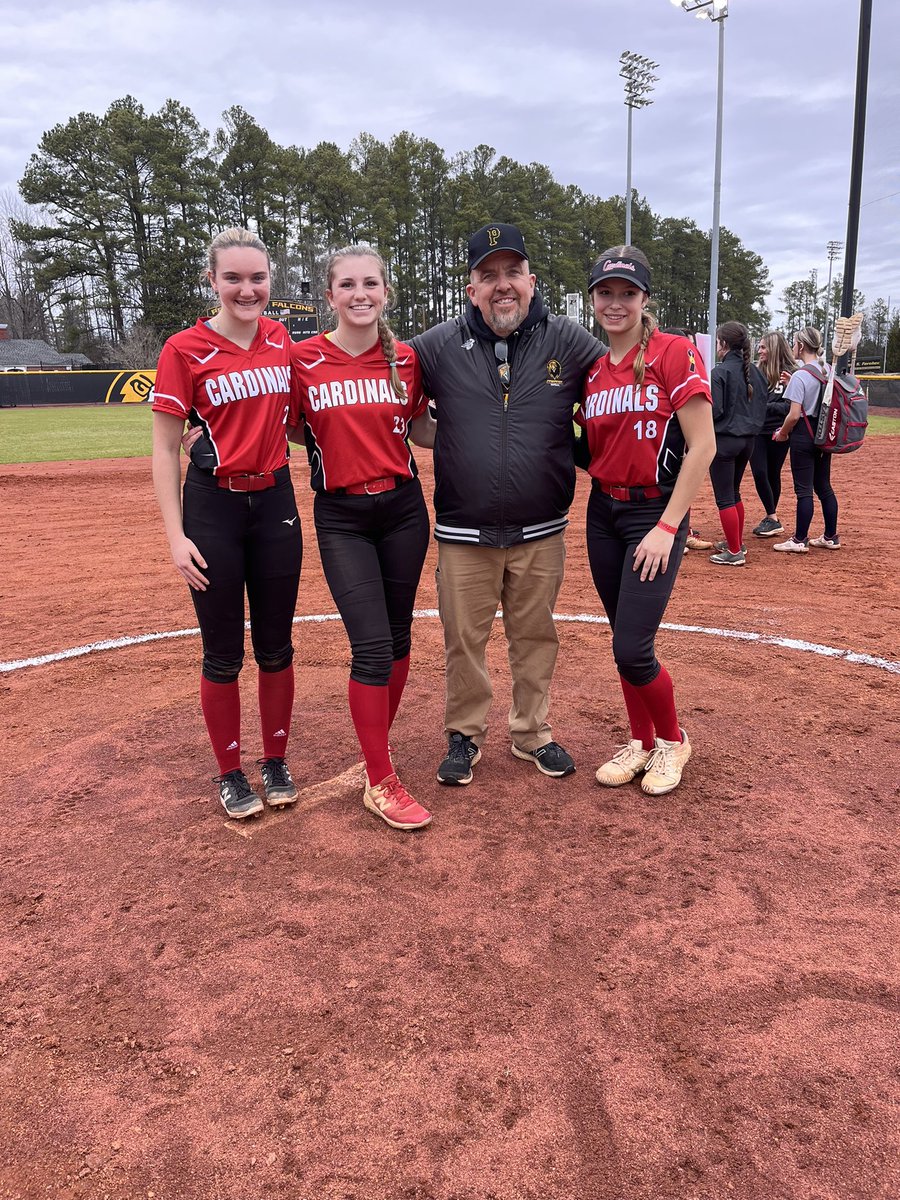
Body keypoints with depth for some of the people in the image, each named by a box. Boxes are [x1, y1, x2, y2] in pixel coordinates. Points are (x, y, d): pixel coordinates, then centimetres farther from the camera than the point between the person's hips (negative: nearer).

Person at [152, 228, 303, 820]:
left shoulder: (280, 338, 5)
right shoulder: (185, 350, -7)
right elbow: (165, 449, -6)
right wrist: (176, 536, -12)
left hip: (275, 502, 4)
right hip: (214, 506, -3)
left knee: (276, 647, 11)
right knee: (224, 654, 5)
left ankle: (276, 762, 28)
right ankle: (231, 773, 23)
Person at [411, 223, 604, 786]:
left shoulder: (568, 342, -1)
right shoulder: (438, 346, -2)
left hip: (542, 533, 1)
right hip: (464, 534, 0)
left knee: (536, 637, 14)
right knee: (464, 639, 9)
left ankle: (532, 733, 33)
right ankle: (465, 736, 28)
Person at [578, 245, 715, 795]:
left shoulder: (675, 353, -9)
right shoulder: (592, 371, 9)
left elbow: (703, 447, -14)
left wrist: (667, 527, -17)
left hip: (656, 513, -5)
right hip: (603, 513, 6)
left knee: (632, 649, -9)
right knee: (624, 643, 11)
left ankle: (673, 741, 18)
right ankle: (641, 742, 31)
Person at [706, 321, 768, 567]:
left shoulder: (720, 372, -14)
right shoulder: (754, 371, 7)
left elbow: (713, 411, -18)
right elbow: (762, 404, 12)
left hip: (724, 439, -8)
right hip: (748, 439, 8)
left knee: (724, 497, 0)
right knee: (734, 492, 21)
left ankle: (734, 553, 2)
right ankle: (736, 543, 30)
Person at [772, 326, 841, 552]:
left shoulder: (800, 376, -15)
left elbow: (794, 415, -19)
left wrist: (782, 434, -2)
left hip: (804, 436, -8)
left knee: (804, 489, -3)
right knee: (824, 486, 14)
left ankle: (800, 540, 4)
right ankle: (831, 537, 21)